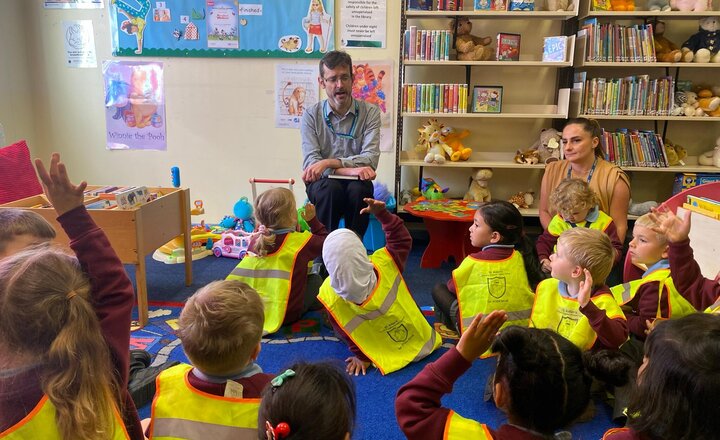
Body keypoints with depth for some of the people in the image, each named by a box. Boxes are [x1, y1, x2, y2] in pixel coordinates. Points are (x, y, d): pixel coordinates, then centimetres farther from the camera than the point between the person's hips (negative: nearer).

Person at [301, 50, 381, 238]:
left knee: (359, 189, -33)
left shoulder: (369, 112, -1)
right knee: (331, 188, -34)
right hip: (322, 182, 0)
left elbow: (371, 159, -12)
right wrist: (349, 169, -25)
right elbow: (311, 162, -11)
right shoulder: (311, 115, 0)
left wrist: (329, 162, -23)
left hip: (355, 182, 1)